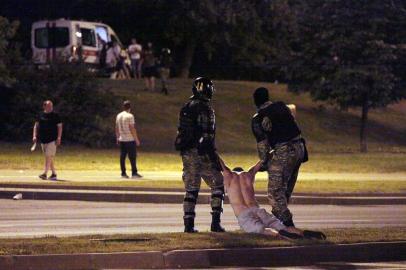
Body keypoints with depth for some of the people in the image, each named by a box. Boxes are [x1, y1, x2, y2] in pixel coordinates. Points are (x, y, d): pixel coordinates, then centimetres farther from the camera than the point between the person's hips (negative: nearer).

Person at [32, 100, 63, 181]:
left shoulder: (55, 115, 0)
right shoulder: (41, 115, 9)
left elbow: (59, 127, -1)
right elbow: (36, 126, 13)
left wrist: (59, 138, -10)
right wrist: (34, 136, 2)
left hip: (52, 140, -5)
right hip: (43, 139, 5)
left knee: (49, 156, -13)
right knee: (50, 157, 10)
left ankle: (45, 173, -17)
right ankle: (54, 174, 17)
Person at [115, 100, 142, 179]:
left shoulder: (119, 116, 9)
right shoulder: (129, 116, -13)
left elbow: (117, 128, 14)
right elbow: (132, 129, -15)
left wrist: (117, 138, 22)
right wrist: (136, 139, -10)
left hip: (121, 140, 7)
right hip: (130, 140, -7)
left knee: (122, 156, 7)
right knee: (132, 156, -3)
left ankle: (123, 173, 7)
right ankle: (134, 173, -4)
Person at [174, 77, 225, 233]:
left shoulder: (186, 108, 13)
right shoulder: (205, 108, -12)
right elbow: (207, 134, -16)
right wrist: (214, 156, -15)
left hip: (186, 154, 7)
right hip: (202, 154, -7)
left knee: (191, 189, 9)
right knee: (218, 185, 5)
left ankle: (188, 224, 3)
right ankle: (215, 222, -2)